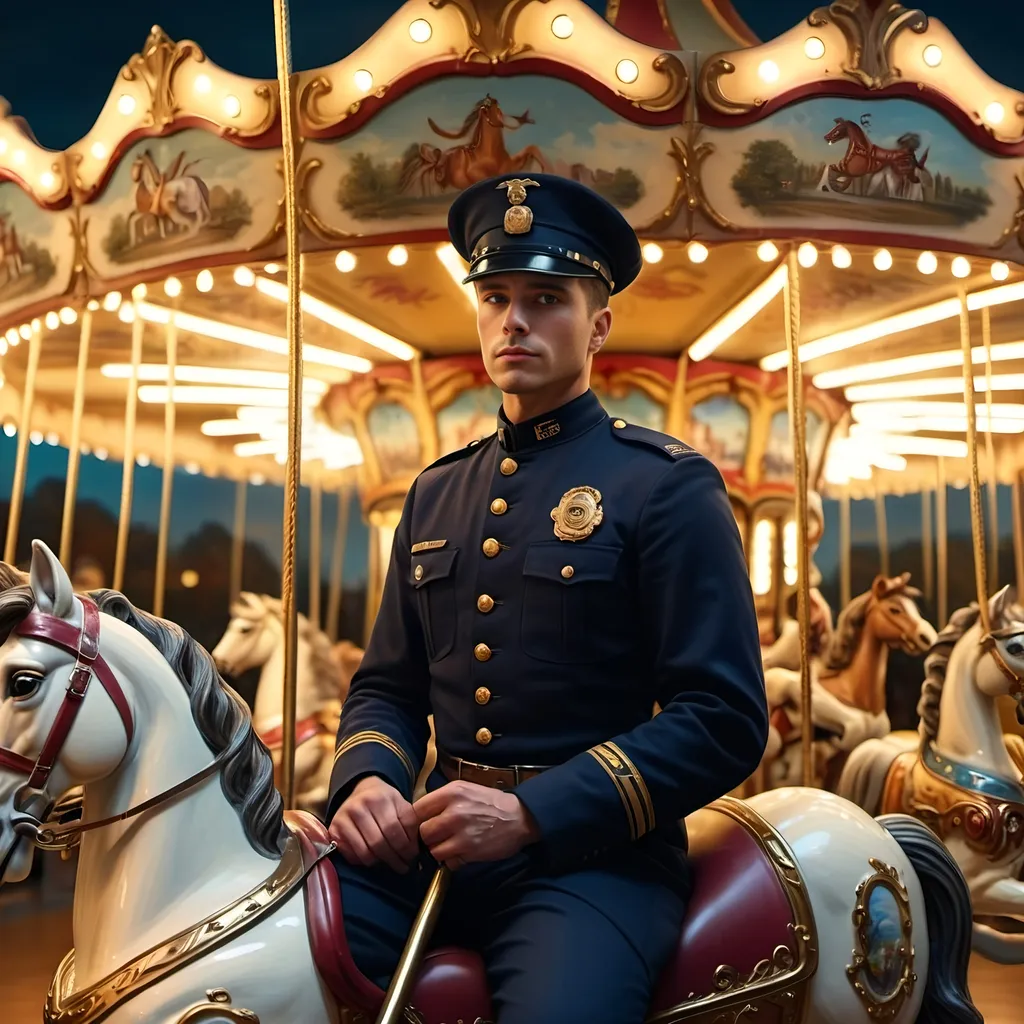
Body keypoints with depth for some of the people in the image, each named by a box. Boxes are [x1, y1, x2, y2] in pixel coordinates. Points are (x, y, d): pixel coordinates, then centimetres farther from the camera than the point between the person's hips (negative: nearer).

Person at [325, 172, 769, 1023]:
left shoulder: (667, 487, -3)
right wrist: (368, 780, -4)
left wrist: (532, 813, -17)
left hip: (592, 851, -4)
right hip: (437, 842, 5)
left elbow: (725, 722, -9)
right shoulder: (436, 492, 15)